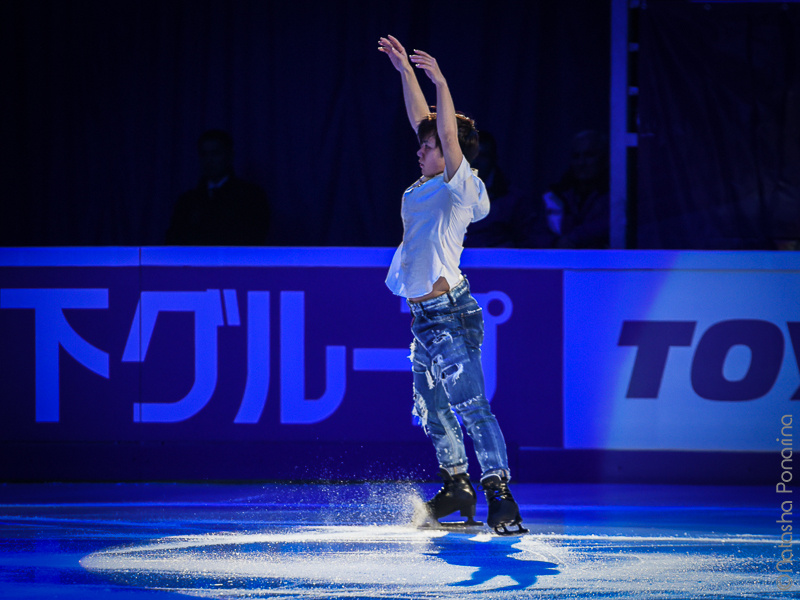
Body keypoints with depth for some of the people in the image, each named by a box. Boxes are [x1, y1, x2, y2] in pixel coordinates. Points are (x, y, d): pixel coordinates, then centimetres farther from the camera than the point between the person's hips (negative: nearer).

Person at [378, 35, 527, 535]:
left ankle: (500, 494, -17)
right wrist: (405, 71, 21)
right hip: (425, 319, 10)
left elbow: (449, 134, -22)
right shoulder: (429, 186, 13)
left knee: (471, 406, -14)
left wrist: (440, 82, -29)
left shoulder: (460, 187, -8)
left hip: (451, 314, -10)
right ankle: (457, 487, 27)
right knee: (432, 408, 16)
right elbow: (422, 121, 20)